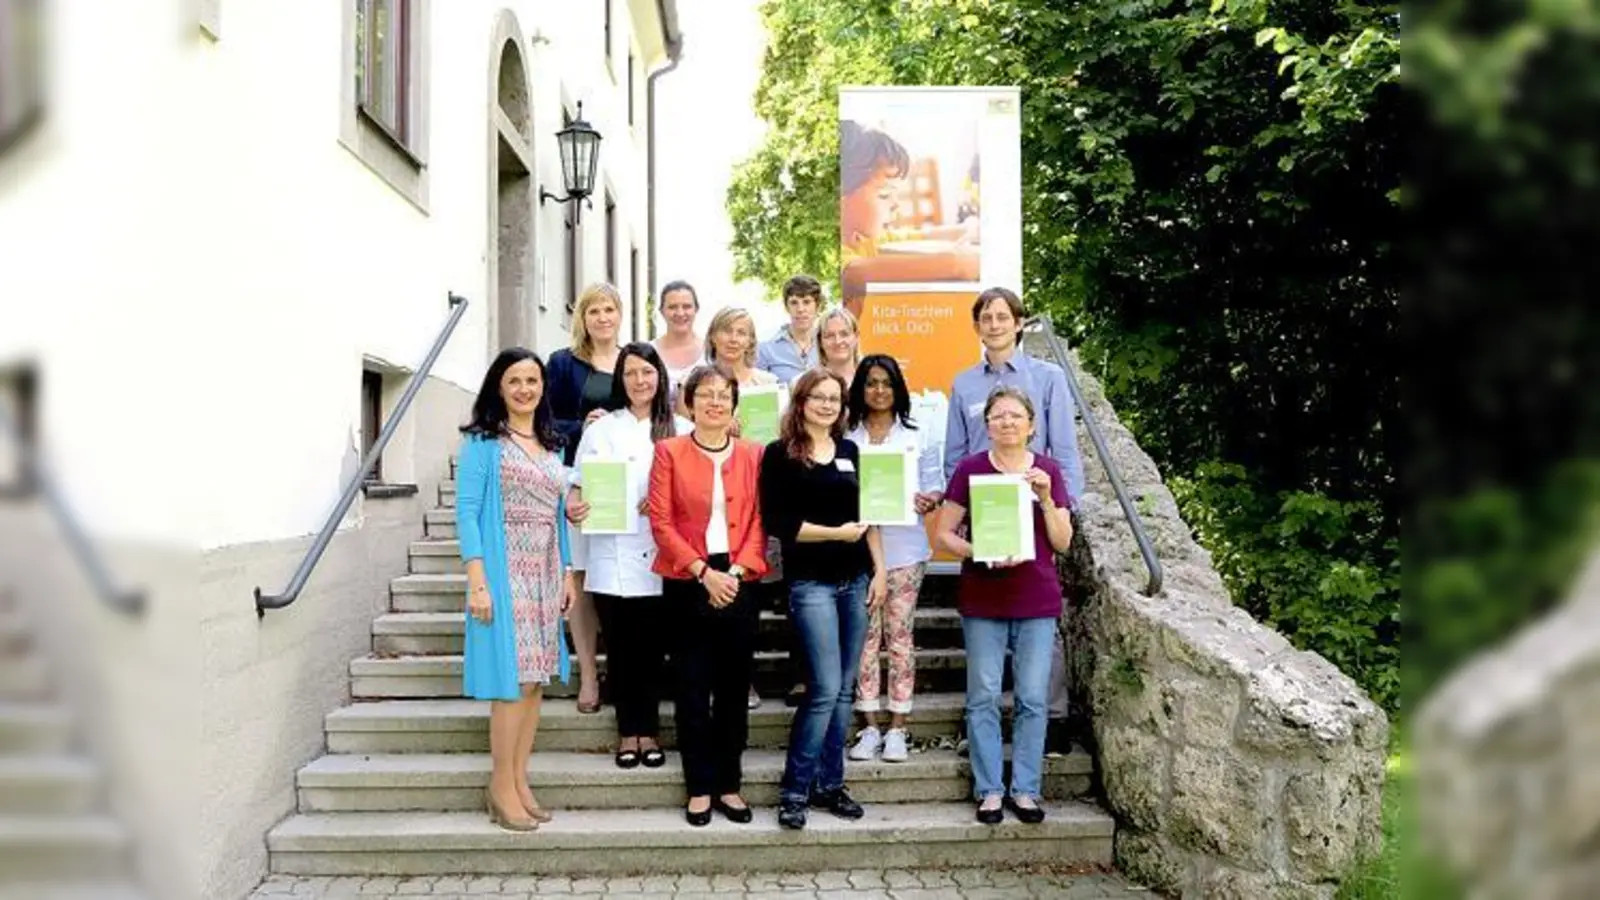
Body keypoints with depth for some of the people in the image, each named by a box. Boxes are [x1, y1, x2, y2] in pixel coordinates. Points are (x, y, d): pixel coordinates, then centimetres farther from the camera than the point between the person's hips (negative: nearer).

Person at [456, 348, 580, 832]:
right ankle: (502, 787, 5)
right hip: (504, 571, -6)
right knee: (514, 679, -7)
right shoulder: (483, 441, -3)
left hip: (545, 574, 6)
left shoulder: (553, 446, 15)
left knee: (536, 679, 6)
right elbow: (467, 512, -10)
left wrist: (568, 574, 12)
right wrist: (476, 582, -17)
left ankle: (519, 781, 16)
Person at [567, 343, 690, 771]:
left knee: (653, 648, 6)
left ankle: (649, 730, 20)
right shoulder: (601, 430, 6)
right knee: (621, 649, 6)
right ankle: (628, 731, 19)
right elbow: (579, 487, 4)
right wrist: (574, 505, -17)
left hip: (660, 559, 0)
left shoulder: (681, 430, 5)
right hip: (612, 560, 0)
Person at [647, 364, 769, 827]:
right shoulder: (669, 452, 0)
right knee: (693, 688, 4)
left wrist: (737, 571, -10)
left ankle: (729, 784, 20)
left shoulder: (752, 454, 7)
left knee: (734, 688, 8)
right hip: (687, 584, -2)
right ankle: (699, 788, 15)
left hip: (738, 582, 2)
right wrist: (704, 572, -13)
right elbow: (661, 522, -5)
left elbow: (759, 521, 4)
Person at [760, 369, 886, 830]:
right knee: (825, 689, -10)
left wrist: (879, 569, 8)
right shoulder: (780, 454, -3)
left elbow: (867, 514, 16)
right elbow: (777, 521, -10)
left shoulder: (850, 451, 12)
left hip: (855, 580, 5)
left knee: (844, 689, 8)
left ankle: (830, 784, 19)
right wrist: (835, 533, -13)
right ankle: (794, 789, 3)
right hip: (810, 583, -5)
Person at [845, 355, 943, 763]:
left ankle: (897, 729, 8)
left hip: (903, 549, 0)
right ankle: (870, 727, 11)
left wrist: (927, 501, -15)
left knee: (900, 636, 1)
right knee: (865, 637, 2)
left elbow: (935, 489, 6)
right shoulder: (845, 439, 6)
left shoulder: (917, 438, 9)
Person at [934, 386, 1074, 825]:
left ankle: (1024, 789, 15)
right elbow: (944, 533, 0)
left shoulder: (1048, 471, 4)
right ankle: (989, 790, 13)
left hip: (1037, 602, 2)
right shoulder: (970, 469, -1)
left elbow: (1063, 542, 2)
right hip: (982, 601, -1)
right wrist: (982, 553, -16)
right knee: (984, 698, 2)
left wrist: (1045, 497, -12)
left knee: (1033, 699, 4)